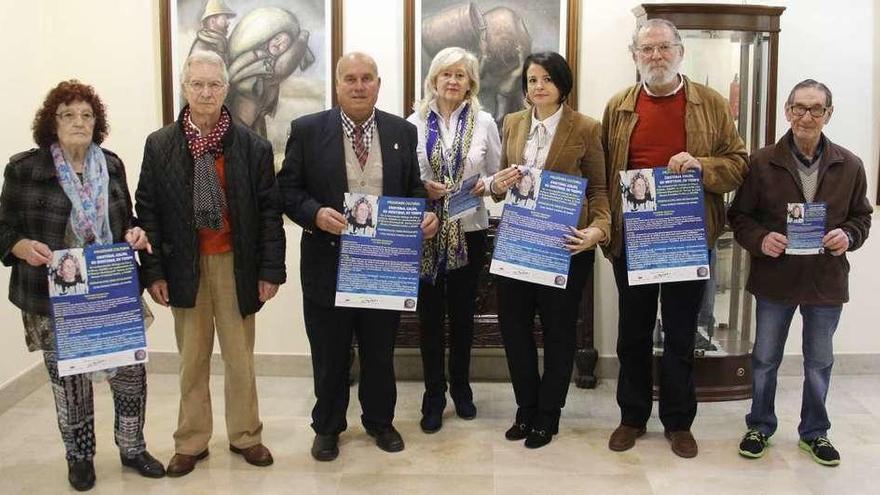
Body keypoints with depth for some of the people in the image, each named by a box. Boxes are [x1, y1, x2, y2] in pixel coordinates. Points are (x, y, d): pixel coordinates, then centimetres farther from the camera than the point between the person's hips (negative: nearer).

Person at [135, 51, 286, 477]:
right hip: (185, 266, 1)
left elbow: (269, 211, -2)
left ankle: (245, 435, 24)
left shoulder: (253, 146, -2)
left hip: (235, 265, 0)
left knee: (240, 357, 10)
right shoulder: (159, 145, 0)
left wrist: (271, 270, -5)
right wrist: (152, 271, -4)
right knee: (192, 359, 11)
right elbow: (147, 211, 1)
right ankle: (190, 442, 23)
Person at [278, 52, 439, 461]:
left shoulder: (403, 132, 5)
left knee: (380, 350, 15)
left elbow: (415, 188, 9)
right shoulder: (307, 130, -3)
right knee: (330, 352, 11)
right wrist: (316, 214, -21)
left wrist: (426, 216, -12)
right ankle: (327, 427, 30)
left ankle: (379, 421, 34)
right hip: (328, 261, -2)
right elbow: (288, 189, -3)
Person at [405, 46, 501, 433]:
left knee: (463, 310, 13)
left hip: (469, 229, 1)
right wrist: (423, 187, -15)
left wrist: (484, 185, -14)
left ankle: (461, 386, 31)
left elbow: (497, 174, 7)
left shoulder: (484, 122, 1)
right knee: (430, 312, 6)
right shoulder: (415, 122, -1)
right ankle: (434, 394, 19)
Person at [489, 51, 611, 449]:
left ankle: (548, 415, 25)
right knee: (513, 323, 7)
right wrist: (498, 185, -8)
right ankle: (526, 407, 27)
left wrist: (598, 228, -19)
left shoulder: (585, 129, -5)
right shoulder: (512, 124, 7)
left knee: (558, 328, 9)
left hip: (564, 243, -4)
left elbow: (598, 188, -2)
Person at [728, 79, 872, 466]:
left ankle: (814, 432, 34)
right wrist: (760, 240, -19)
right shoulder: (762, 162, -7)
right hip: (775, 279, -1)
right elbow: (739, 215, -2)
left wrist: (848, 236, -12)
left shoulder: (849, 166, -2)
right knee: (765, 359, 13)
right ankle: (760, 426, 32)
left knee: (819, 362, 16)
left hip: (826, 282, 2)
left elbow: (861, 215, 8)